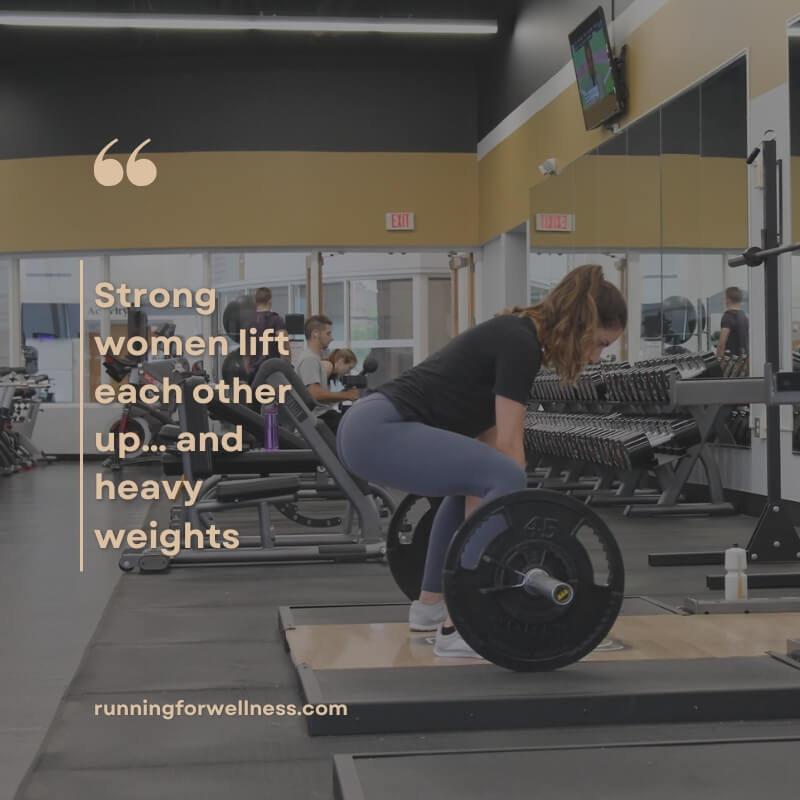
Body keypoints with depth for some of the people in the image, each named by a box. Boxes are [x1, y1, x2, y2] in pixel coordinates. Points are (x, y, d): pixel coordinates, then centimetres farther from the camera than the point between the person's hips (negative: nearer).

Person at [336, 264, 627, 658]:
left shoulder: (514, 335, 19)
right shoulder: (521, 344, -9)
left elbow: (488, 435, 23)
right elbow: (508, 444, -12)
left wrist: (481, 531, 27)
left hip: (371, 426, 11)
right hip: (377, 432, -11)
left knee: (474, 478, 28)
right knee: (504, 479, -18)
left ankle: (429, 607, 30)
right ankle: (459, 628, -13)